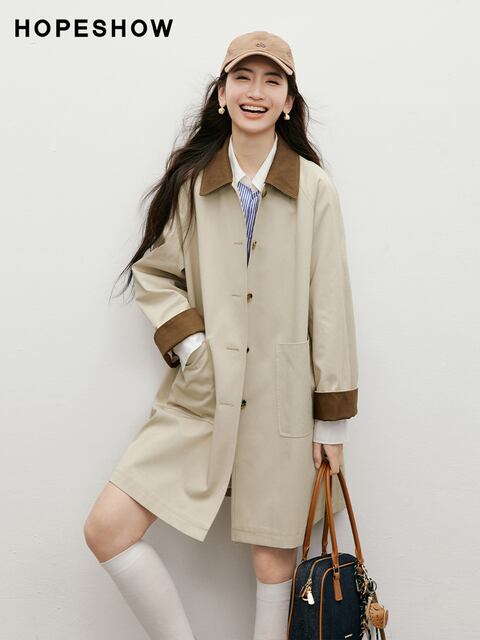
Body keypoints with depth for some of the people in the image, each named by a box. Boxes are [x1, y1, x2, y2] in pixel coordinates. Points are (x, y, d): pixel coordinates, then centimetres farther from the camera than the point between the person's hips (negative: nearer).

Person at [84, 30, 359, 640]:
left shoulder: (315, 189, -2)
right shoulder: (189, 180, 3)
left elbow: (329, 307, 0)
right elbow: (153, 273, 11)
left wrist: (333, 419, 1)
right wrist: (190, 343, -7)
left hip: (281, 399, -1)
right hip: (198, 394, 2)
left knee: (274, 559, 6)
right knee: (106, 528, -7)